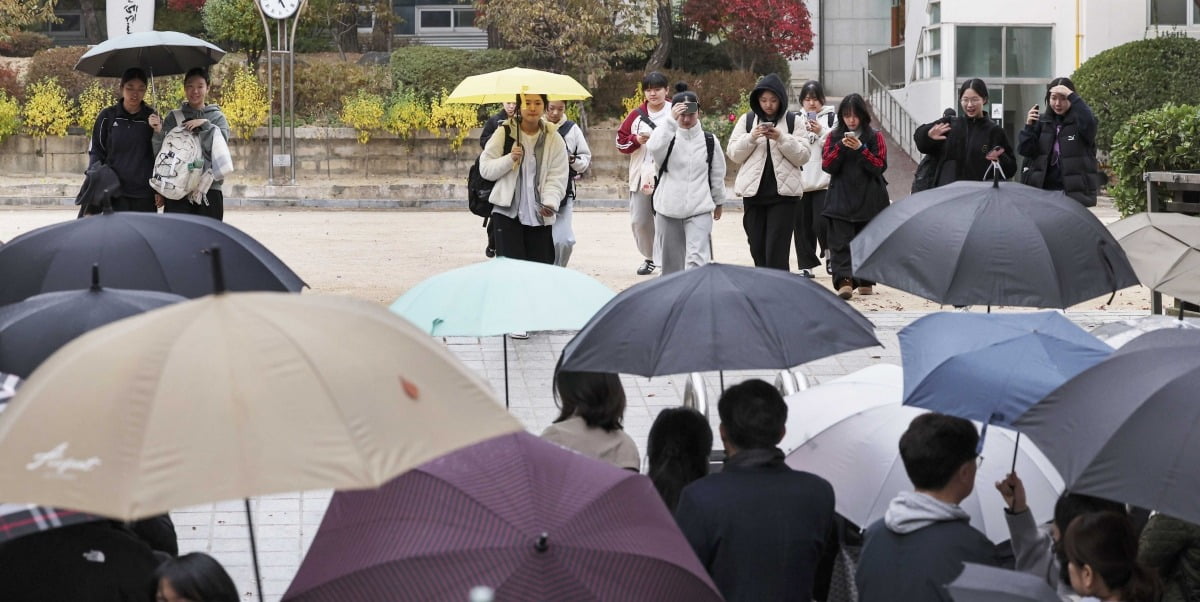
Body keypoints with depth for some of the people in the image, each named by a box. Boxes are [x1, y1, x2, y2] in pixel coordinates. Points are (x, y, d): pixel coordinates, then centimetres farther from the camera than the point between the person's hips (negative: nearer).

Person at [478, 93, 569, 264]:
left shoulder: (554, 140, 5)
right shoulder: (505, 133, 2)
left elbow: (557, 179, -2)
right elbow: (485, 169, 2)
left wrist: (550, 203, -20)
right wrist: (509, 159, -15)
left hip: (540, 218, 2)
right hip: (507, 213, -2)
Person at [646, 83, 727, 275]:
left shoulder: (709, 141, 3)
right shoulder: (668, 137, -1)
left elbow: (717, 175, 14)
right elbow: (654, 148, -26)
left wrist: (718, 202, 22)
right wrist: (671, 121, -30)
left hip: (700, 210, -1)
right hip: (668, 209, 1)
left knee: (697, 259, -15)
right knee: (671, 260, 10)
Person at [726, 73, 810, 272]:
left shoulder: (793, 122, 4)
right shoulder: (747, 120, 9)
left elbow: (803, 157, -1)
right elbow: (734, 154, 6)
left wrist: (781, 139, -15)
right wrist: (751, 137, -10)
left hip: (783, 193, -3)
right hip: (753, 192, 3)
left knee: (777, 250, -10)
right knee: (758, 248, 6)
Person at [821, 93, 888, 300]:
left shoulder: (875, 137, 4)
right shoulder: (834, 137, 8)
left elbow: (880, 166, -4)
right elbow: (827, 165, 0)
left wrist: (860, 149, -16)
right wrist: (841, 147, -15)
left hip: (869, 200, 0)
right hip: (841, 200, 0)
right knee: (841, 242, -12)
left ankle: (865, 282, 17)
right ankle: (844, 281, -21)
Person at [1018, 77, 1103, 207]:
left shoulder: (1078, 120, -1)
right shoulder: (1042, 122, 10)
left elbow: (1088, 122, -26)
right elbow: (1025, 151, 5)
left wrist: (1072, 96, -26)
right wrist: (1029, 126, -11)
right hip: (1044, 189, 4)